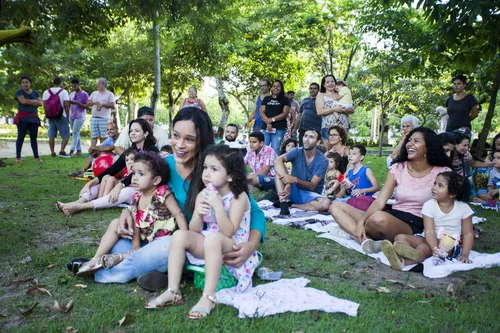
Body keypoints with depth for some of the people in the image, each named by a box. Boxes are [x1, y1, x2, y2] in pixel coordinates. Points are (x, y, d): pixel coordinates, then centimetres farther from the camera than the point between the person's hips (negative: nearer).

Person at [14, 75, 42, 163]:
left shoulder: (36, 92, 13)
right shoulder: (19, 92, 2)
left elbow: (40, 103, 0)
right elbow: (23, 101, -15)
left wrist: (29, 103, -9)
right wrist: (35, 101, -3)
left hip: (34, 118, 3)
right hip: (22, 117, -3)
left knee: (34, 137, 2)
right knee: (21, 137, -4)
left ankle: (37, 157, 3)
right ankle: (18, 157, 0)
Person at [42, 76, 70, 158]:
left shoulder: (46, 92, 6)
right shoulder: (63, 92, -6)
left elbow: (44, 105, 4)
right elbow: (66, 105, -11)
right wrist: (67, 115, -1)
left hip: (50, 117, 5)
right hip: (61, 117, -5)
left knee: (51, 135, 11)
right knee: (66, 135, 1)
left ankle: (52, 152, 11)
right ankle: (62, 151, -11)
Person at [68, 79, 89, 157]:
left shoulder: (84, 94, -5)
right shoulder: (71, 94, 13)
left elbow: (87, 106, -9)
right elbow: (69, 104, 17)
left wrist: (77, 103, -20)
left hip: (79, 117, -6)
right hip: (71, 116, 6)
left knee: (75, 133, -11)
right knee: (76, 133, 7)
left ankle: (72, 151, -14)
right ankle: (79, 150, 11)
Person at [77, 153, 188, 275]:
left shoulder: (163, 194, -21)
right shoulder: (137, 197, -2)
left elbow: (179, 215, -22)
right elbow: (135, 222, -2)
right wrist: (136, 244, -11)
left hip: (163, 239, -6)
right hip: (144, 238, 6)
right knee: (115, 223, 3)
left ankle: (119, 258, -28)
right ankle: (96, 259, -4)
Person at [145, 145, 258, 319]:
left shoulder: (239, 197, -14)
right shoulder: (203, 195, 1)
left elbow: (228, 232, -23)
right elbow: (194, 230, 1)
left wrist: (217, 205, -31)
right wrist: (198, 214, -20)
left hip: (233, 249, -6)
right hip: (208, 245, 6)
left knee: (213, 238, -36)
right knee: (180, 235, -18)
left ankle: (209, 297, -32)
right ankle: (173, 292, -15)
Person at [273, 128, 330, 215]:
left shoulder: (323, 161, -12)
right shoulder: (297, 151, -8)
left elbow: (312, 186, -16)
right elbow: (277, 160, -27)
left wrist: (295, 179, -35)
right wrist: (287, 183, -41)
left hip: (310, 194, -1)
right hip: (294, 191, 1)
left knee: (326, 203, -34)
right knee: (280, 168, -22)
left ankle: (290, 204, -19)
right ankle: (283, 204, -32)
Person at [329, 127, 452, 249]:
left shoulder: (442, 173, -1)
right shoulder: (398, 168, 7)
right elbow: (380, 201, -2)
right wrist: (361, 221, -18)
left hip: (416, 225, -5)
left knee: (379, 218, -42)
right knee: (336, 206, -10)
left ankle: (350, 228, -16)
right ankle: (365, 240, -31)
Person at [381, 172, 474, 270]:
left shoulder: (463, 208, -5)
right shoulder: (429, 205, -5)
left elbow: (468, 234, -2)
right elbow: (429, 231, -15)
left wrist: (464, 255, -15)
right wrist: (435, 248, -32)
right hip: (431, 241, 3)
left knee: (424, 247, -34)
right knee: (400, 237, -18)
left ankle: (402, 261, -60)